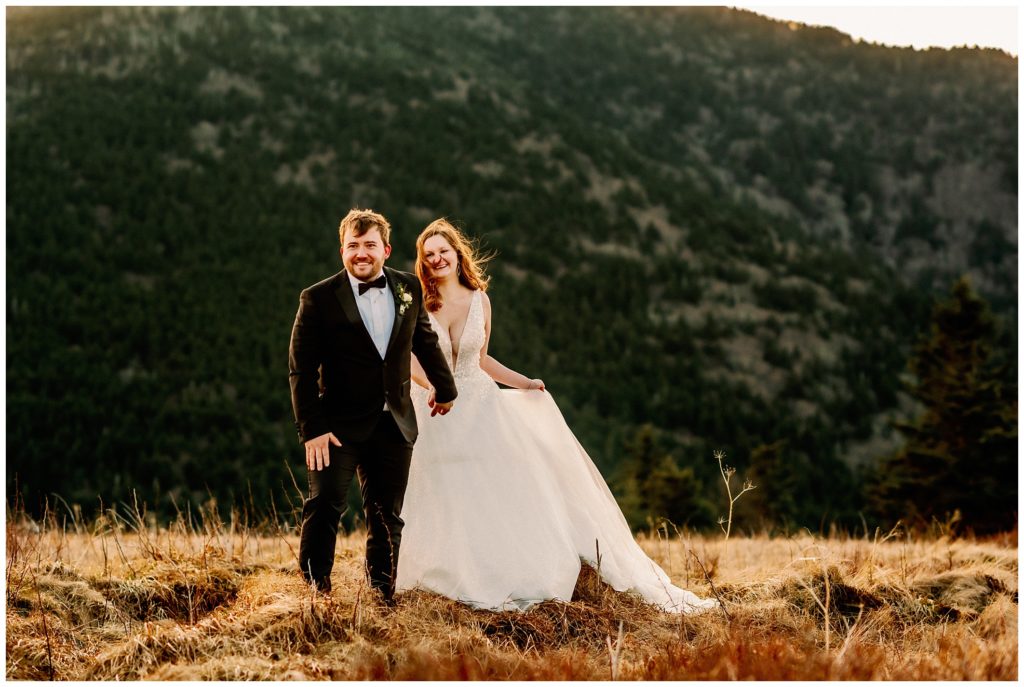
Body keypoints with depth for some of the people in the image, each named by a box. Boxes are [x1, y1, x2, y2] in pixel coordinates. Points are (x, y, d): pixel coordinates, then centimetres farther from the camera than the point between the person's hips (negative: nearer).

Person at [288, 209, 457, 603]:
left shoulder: (409, 289, 4)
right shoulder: (319, 299, -8)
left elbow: (425, 341, 21)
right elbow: (301, 369, -9)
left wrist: (445, 389, 32)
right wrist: (311, 429, -15)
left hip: (393, 425, 4)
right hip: (339, 425, -4)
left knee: (387, 515, 9)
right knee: (324, 504, -15)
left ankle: (381, 591, 22)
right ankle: (315, 587, -3)